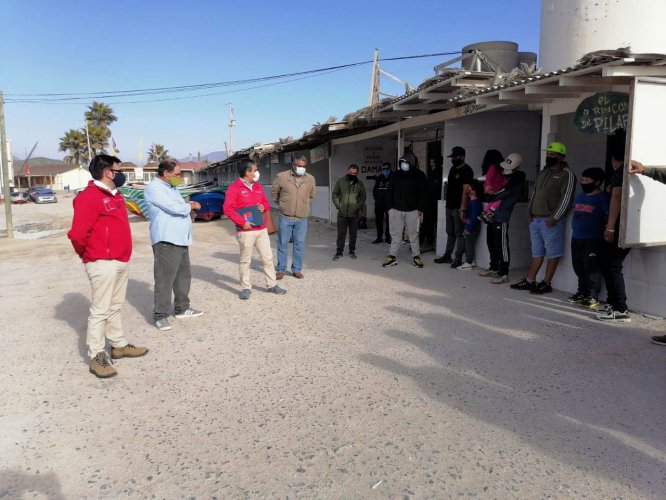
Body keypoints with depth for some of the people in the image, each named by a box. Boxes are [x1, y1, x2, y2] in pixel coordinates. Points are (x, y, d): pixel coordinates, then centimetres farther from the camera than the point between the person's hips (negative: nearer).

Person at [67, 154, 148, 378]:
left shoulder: (115, 195, 15)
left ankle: (119, 345, 29)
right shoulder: (90, 197, -16)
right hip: (103, 264, -9)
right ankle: (97, 357, 4)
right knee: (100, 310, -3)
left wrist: (121, 254, 17)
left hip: (121, 261, 9)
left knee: (115, 307, 18)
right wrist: (89, 255, -4)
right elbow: (77, 234, -21)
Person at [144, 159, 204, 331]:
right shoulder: (154, 188, -12)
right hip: (166, 241, -10)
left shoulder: (171, 188, 19)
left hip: (180, 240, 10)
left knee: (183, 276, 15)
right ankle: (160, 315, 0)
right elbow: (175, 208, -20)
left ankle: (182, 308, 27)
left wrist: (188, 207, 4)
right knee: (165, 279, -7)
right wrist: (190, 205, -3)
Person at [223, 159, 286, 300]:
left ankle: (271, 285, 21)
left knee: (268, 258, 10)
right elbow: (228, 209, -15)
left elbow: (266, 202, 24)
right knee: (245, 260, 3)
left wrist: (264, 206, -1)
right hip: (246, 231, -6)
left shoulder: (258, 187, 13)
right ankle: (246, 288, 14)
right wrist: (242, 222, -18)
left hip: (262, 229, 6)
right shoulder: (234, 188, -9)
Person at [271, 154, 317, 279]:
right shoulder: (282, 176, -6)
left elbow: (312, 195, 19)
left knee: (299, 245, 7)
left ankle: (297, 270, 19)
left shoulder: (310, 179, 1)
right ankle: (281, 270, 17)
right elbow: (274, 192, 10)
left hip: (302, 219, 2)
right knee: (282, 244, 6)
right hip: (285, 218, -2)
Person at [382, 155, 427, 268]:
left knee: (413, 234, 5)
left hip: (412, 211, -2)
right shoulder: (396, 175, 6)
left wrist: (420, 208, -8)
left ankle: (416, 256, 14)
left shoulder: (419, 175, 0)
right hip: (396, 210, 2)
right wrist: (389, 207, -1)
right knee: (395, 234, 4)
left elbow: (423, 193, -1)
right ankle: (392, 256, 9)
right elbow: (389, 191, 7)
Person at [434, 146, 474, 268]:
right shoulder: (453, 169, 16)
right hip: (450, 206, 9)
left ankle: (458, 259, 1)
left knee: (459, 233, -3)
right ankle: (447, 256, 21)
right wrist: (448, 202, 15)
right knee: (450, 233, 14)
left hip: (458, 207, -8)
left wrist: (462, 208, -24)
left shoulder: (466, 171, -10)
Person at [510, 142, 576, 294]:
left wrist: (554, 218, -17)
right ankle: (530, 281, 18)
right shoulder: (543, 172, 16)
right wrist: (530, 213, 11)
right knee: (536, 252, 13)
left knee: (552, 253, 1)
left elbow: (566, 199, -14)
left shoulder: (566, 175, -8)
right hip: (535, 219, 8)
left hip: (551, 221, -8)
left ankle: (546, 283, 7)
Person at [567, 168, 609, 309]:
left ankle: (593, 297, 4)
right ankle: (582, 292, 27)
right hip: (576, 237, 8)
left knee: (592, 268, -3)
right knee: (579, 267, 14)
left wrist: (600, 228, -12)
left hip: (593, 239, -8)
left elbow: (608, 216, -12)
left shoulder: (602, 198, -9)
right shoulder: (579, 197, 14)